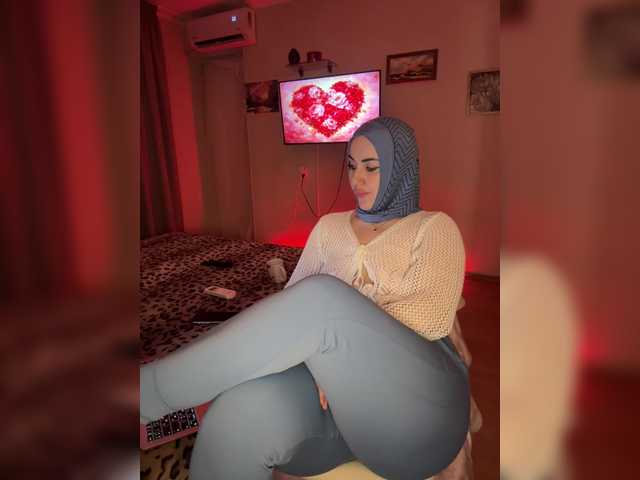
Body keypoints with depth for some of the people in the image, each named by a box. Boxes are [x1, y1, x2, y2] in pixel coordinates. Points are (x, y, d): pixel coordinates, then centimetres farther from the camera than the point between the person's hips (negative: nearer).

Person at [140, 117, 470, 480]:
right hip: (334, 385, 3)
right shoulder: (330, 226, 18)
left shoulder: (435, 227, 8)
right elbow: (294, 300, 9)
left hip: (418, 401, -2)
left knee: (322, 299, -31)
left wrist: (331, 338, -14)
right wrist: (318, 351, -12)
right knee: (242, 413, -33)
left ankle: (148, 390, -18)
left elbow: (431, 317, -7)